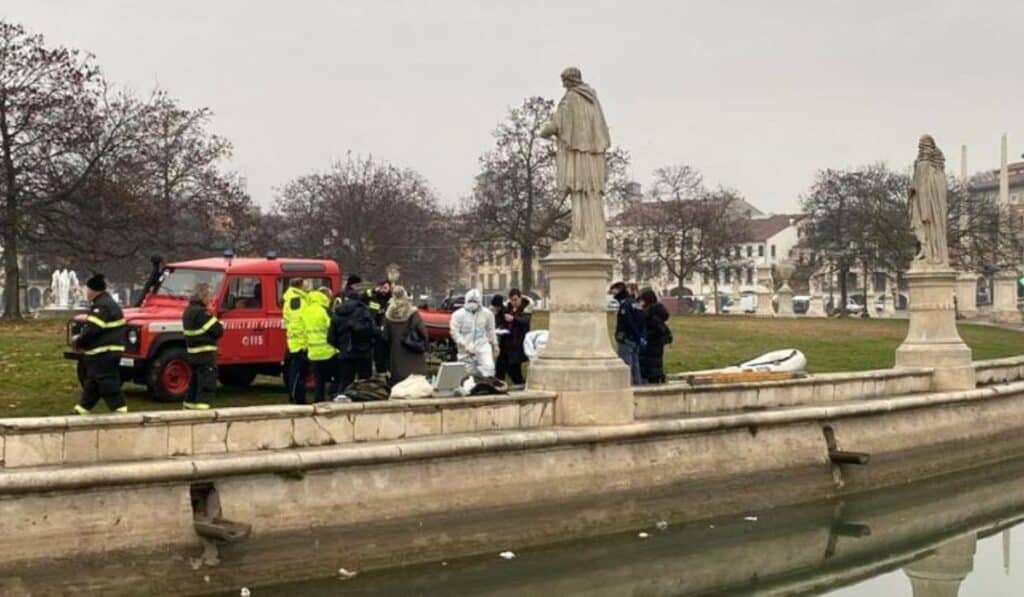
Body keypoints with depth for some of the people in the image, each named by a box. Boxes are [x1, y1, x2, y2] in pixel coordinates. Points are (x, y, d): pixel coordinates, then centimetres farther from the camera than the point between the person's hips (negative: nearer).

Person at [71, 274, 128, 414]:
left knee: (107, 384, -9)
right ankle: (81, 410, 28)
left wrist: (78, 341, -7)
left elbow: (92, 330, -23)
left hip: (104, 354, -11)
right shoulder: (104, 303, 17)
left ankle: (120, 411, -9)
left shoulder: (101, 306, -19)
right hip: (102, 353, 11)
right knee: (92, 383, 18)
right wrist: (80, 337, 12)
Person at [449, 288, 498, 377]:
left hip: (483, 346, 1)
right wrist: (465, 346, -19)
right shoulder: (458, 314, -8)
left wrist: (494, 345, 19)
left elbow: (491, 331, 13)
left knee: (488, 367, -17)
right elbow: (454, 332, -11)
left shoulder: (487, 313, 1)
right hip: (466, 349, -1)